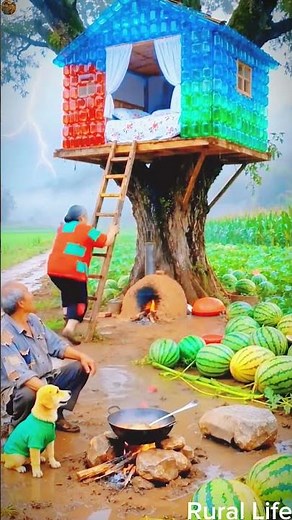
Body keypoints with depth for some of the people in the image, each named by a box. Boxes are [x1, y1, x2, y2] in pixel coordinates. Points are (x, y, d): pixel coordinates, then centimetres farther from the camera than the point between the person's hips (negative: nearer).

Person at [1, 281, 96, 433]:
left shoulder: (33, 319, 1)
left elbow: (55, 344, 8)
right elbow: (20, 374, -35)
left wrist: (81, 356, -9)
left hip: (45, 380, 8)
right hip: (17, 389, -8)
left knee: (80, 368, -2)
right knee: (28, 395, -40)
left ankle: (57, 415, 4)